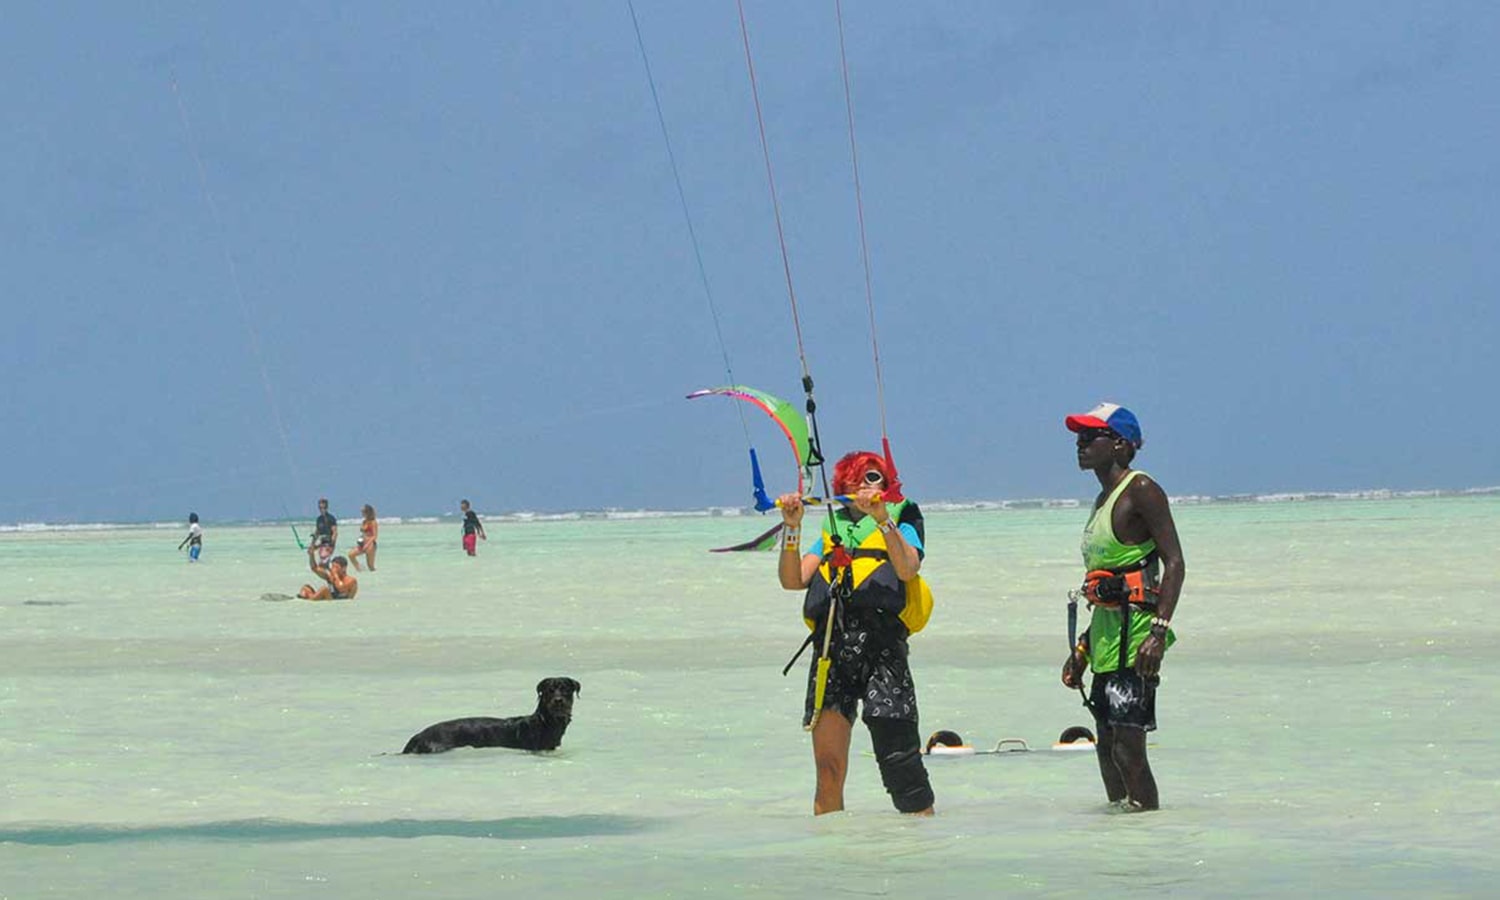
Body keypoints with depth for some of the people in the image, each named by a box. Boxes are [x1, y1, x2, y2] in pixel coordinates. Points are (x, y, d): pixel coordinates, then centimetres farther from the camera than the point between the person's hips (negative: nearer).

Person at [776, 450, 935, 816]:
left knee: (898, 757, -10)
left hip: (881, 645, -3)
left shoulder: (902, 520, 17)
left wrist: (883, 519, -17)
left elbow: (907, 569, -5)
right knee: (828, 766, -4)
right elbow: (793, 580, 13)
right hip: (831, 646, 3)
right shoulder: (831, 529, 28)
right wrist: (792, 528, 2)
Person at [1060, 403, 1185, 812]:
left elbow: (1174, 563, -16)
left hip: (1135, 633, -10)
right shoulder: (1103, 500, 20)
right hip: (1106, 632, 10)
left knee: (1127, 748, -14)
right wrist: (1082, 649, 25)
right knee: (1108, 748, 10)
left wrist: (1159, 631, -25)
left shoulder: (1141, 490, -9)